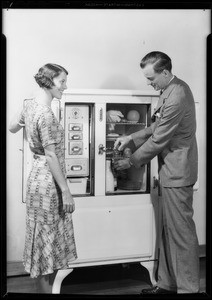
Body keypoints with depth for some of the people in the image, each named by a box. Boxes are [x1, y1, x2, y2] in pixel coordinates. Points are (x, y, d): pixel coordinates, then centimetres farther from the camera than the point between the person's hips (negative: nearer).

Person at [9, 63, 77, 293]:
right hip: (48, 182, -10)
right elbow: (51, 156, -22)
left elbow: (12, 127, 21)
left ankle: (47, 288, 31)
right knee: (47, 240, 3)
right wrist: (66, 191, -18)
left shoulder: (31, 104, 7)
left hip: (40, 178, 10)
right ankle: (46, 289, 18)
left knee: (51, 240, 18)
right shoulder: (45, 114, -21)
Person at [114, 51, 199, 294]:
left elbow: (157, 141, -19)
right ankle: (167, 283, 29)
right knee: (168, 229, 16)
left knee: (181, 231, 2)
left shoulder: (176, 98, -23)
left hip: (177, 173, -10)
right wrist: (131, 137, 7)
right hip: (171, 171, 10)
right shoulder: (173, 88, 10)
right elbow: (157, 126, 17)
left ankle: (187, 288, 19)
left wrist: (130, 162, -7)